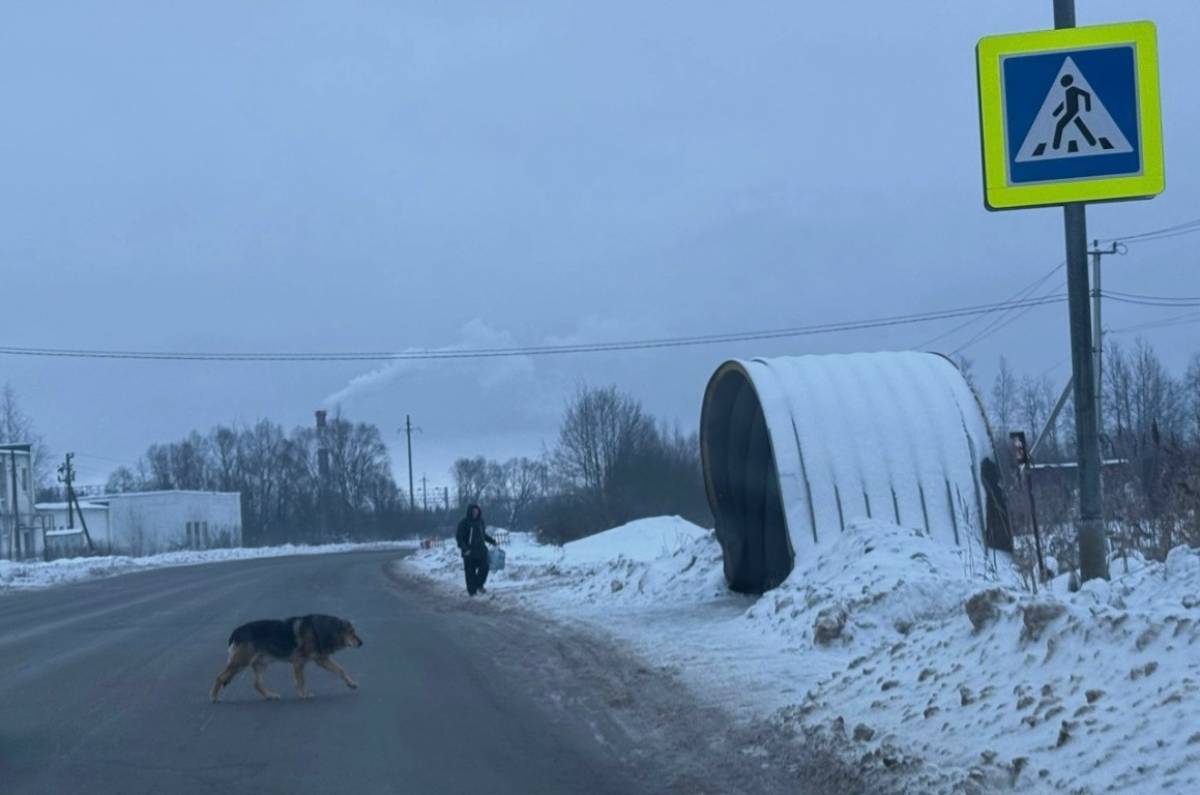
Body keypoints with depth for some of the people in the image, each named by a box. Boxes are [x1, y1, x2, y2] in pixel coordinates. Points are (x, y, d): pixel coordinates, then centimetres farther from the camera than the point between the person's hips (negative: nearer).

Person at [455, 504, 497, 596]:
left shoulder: (480, 522, 9)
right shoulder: (464, 523, -8)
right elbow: (459, 538, -9)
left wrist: (492, 541, 10)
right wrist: (464, 548, -21)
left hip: (481, 550, 5)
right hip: (469, 552, -5)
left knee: (484, 567, -5)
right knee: (470, 571, 0)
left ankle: (479, 585, 17)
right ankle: (471, 590, 11)